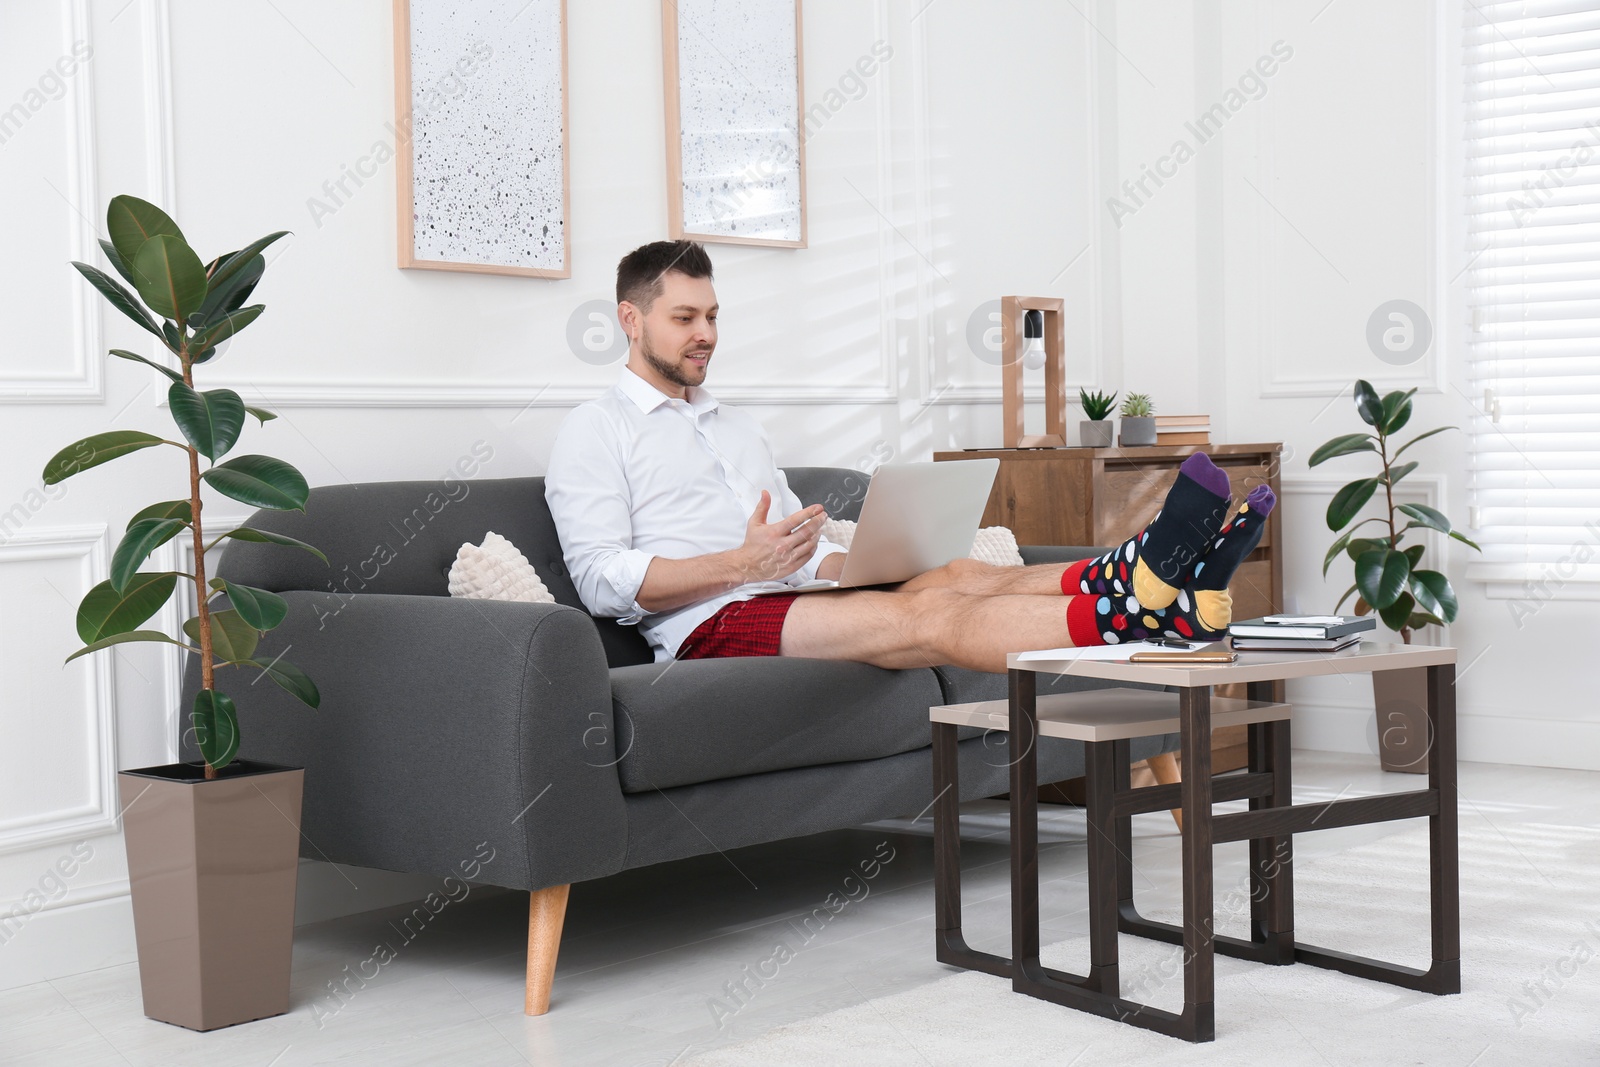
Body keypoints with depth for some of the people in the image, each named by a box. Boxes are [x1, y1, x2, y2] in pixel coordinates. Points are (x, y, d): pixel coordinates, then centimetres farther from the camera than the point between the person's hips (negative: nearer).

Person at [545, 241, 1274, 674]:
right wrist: (741, 564, -17)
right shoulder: (595, 433, 7)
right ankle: (1146, 610, -49)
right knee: (928, 617, -30)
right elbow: (601, 580, -7)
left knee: (958, 578, -21)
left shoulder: (737, 428, 30)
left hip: (787, 605, 7)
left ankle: (1147, 581, -44)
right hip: (710, 626, -7)